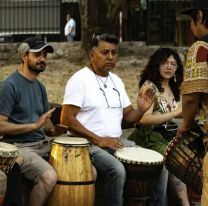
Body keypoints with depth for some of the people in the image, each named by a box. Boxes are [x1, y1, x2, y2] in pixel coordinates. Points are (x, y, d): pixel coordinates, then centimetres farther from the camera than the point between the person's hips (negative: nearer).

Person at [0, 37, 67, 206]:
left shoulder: (40, 87, 15)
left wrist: (53, 130, 0)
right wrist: (34, 125, -18)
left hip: (43, 144, 7)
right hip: (19, 147, -7)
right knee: (49, 176, -34)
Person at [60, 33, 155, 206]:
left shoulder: (116, 81, 13)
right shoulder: (80, 80, -9)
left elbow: (128, 115, 15)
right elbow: (67, 119, -16)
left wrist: (141, 109, -8)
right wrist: (98, 140, -20)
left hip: (116, 142, 7)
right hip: (88, 144, -7)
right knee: (117, 170, -32)